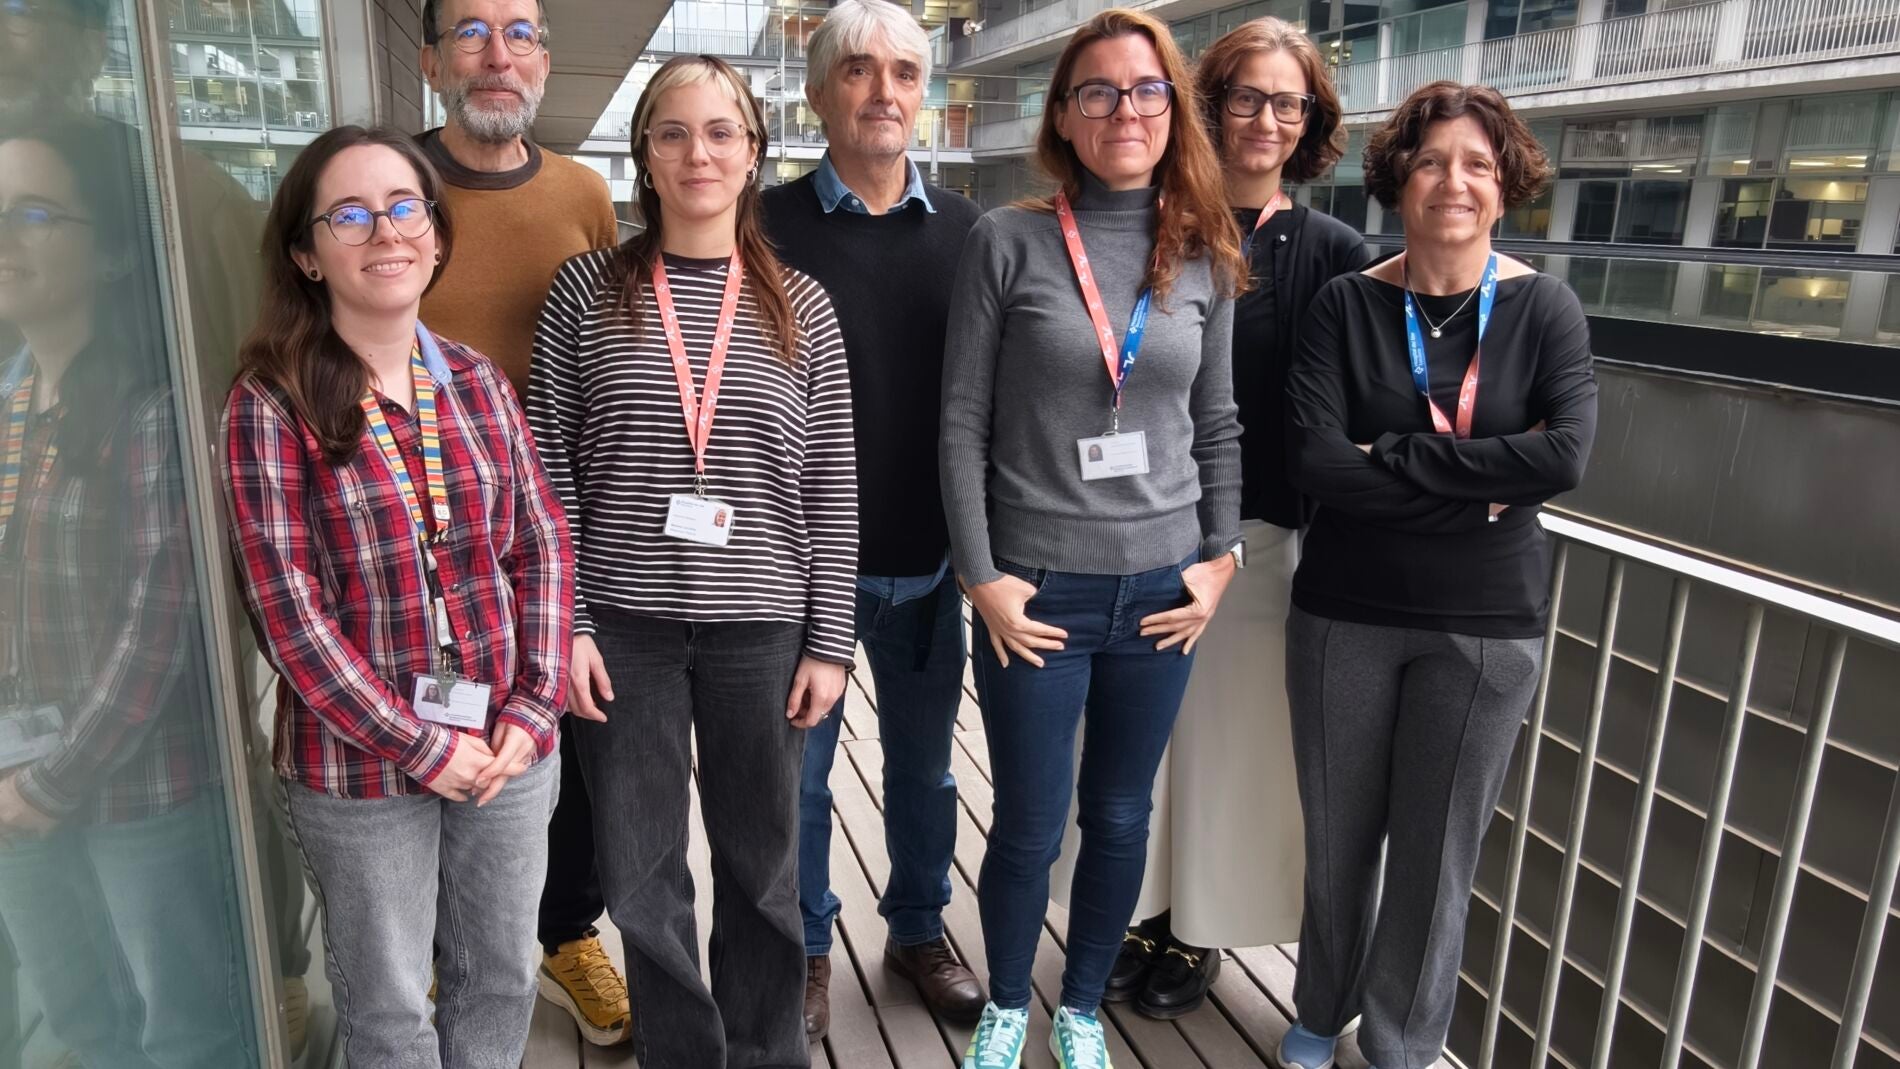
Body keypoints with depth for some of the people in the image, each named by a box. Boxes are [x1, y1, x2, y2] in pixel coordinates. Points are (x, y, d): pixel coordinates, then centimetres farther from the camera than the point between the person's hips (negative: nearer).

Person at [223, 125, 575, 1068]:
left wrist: (533, 708, -7)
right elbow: (284, 602, -13)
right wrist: (417, 745, -14)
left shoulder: (476, 382, 3)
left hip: (509, 749, 4)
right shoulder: (271, 406, -10)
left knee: (501, 981, 19)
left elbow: (543, 546, 3)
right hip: (359, 770, -3)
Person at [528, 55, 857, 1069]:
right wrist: (562, 620, -5)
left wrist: (828, 638, -1)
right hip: (622, 623, 0)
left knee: (762, 865, 13)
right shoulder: (587, 288, 2)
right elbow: (547, 464, 1)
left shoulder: (801, 306, 3)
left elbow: (830, 487, 2)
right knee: (640, 870, 10)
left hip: (761, 625, 1)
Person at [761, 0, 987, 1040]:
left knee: (924, 758, 16)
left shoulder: (964, 229, 4)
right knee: (799, 767, 10)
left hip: (929, 560, 3)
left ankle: (919, 928, 37)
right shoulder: (772, 226, -5)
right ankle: (805, 949, 31)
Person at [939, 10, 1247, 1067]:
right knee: (1030, 828, 9)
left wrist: (1221, 558, 6)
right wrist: (983, 575, -8)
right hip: (1038, 588, -3)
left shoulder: (1204, 255, 5)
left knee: (1121, 820, 15)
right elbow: (964, 421, -5)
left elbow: (1218, 423, 12)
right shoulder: (1008, 241, -5)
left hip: (1162, 587, 3)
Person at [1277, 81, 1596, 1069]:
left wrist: (1391, 457, -19)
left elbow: (1565, 454, -18)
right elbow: (1313, 458, -16)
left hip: (1486, 626, 0)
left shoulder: (1545, 309, -2)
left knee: (1437, 852, 11)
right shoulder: (1348, 304, -3)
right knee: (1338, 836, 14)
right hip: (1344, 614, 0)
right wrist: (1477, 488, -17)